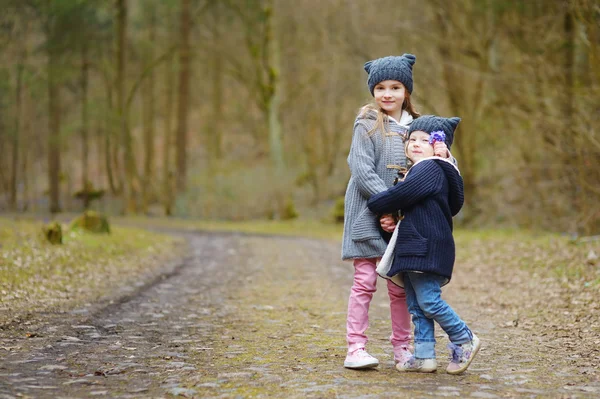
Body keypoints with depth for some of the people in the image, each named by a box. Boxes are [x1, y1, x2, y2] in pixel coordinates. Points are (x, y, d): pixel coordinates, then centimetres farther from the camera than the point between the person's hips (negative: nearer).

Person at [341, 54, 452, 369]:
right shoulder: (367, 125, -4)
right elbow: (362, 171, -13)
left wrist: (441, 149, -9)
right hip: (367, 214, -4)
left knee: (400, 285, 7)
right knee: (365, 281, -5)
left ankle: (402, 348, 15)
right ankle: (355, 349, -2)